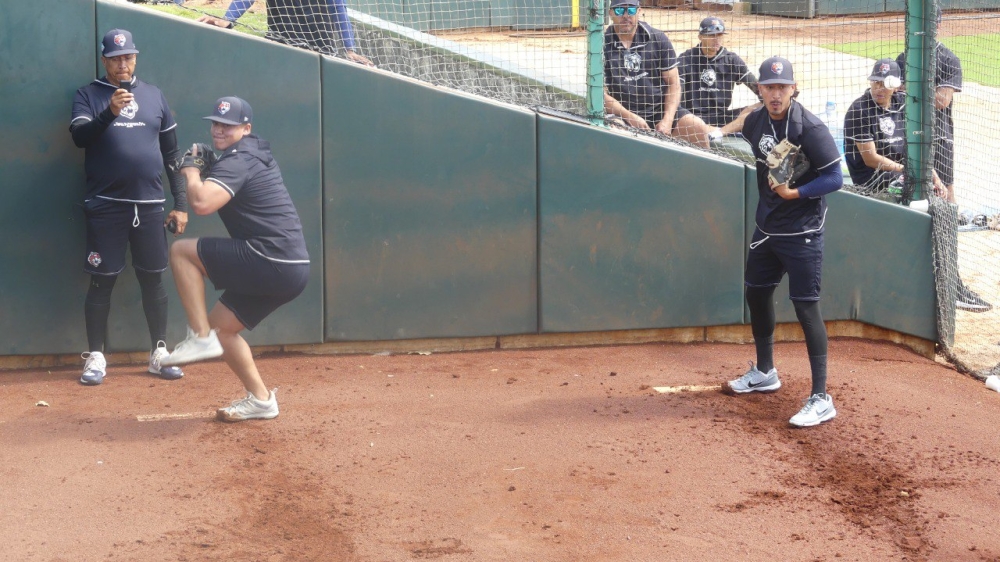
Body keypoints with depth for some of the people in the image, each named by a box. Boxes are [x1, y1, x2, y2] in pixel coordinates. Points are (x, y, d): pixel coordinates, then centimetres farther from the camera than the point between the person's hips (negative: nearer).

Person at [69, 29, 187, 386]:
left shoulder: (154, 96, 10)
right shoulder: (88, 96, 2)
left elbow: (172, 153, 13)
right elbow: (80, 137, -16)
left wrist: (181, 204, 8)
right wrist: (110, 112, -33)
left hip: (149, 206, 3)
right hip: (106, 206, -3)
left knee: (154, 279, 6)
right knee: (102, 281, 0)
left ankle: (159, 354, 15)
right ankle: (96, 357, 6)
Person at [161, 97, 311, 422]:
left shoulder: (237, 161, -11)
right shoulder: (256, 153, 19)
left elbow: (201, 203, -27)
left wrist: (191, 170, -7)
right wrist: (207, 166, 17)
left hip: (271, 263, -10)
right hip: (292, 270, 10)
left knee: (181, 251, -6)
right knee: (220, 324, 19)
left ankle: (200, 338, -8)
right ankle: (259, 399, 21)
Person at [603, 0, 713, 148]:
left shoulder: (657, 38, 4)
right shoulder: (603, 45, -3)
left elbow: (673, 83, 4)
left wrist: (667, 121, -10)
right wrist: (631, 118, -18)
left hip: (660, 109, 2)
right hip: (622, 113, -2)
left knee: (699, 128, -19)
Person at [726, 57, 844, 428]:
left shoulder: (810, 128, -19)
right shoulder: (755, 122, 2)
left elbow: (835, 178, -18)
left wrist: (795, 193, -27)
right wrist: (772, 192, 8)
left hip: (801, 233, -8)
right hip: (766, 227, 8)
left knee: (806, 307, -10)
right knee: (756, 293, 20)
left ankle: (821, 400, -9)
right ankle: (765, 373, 42)